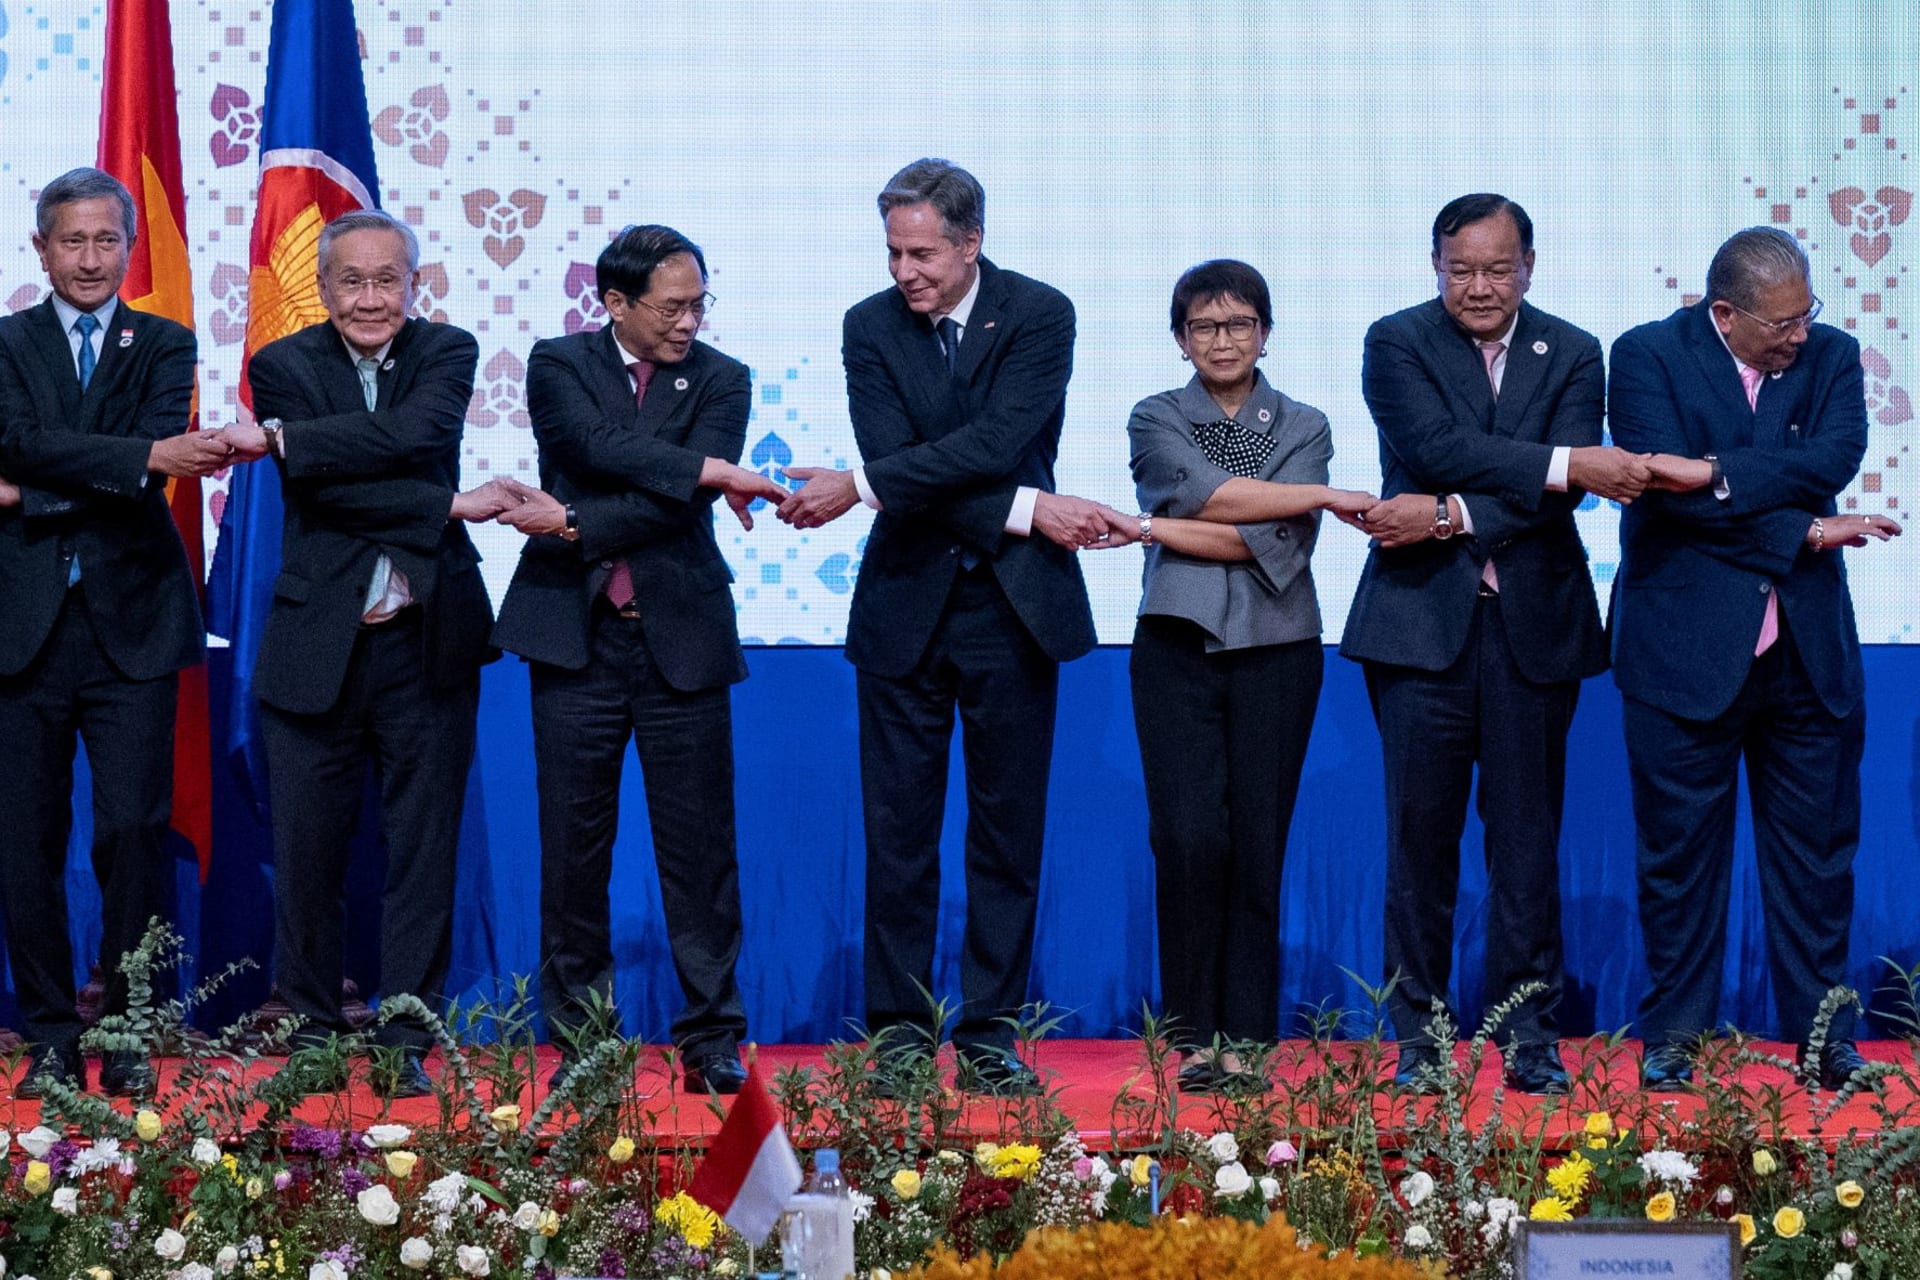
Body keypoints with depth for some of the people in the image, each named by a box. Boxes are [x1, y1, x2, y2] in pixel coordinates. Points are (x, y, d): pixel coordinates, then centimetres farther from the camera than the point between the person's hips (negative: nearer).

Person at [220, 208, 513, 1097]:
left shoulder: (446, 354, 5)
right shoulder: (284, 365, 2)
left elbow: (413, 435, -17)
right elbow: (321, 492, -12)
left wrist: (283, 440, -20)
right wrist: (451, 507, -18)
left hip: (428, 643, 1)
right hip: (317, 645, 0)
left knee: (421, 851, 4)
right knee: (306, 850, 5)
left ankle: (405, 1043, 12)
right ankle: (310, 1031, 20)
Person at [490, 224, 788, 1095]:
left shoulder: (719, 379, 5)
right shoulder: (558, 365, 5)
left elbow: (679, 507, -8)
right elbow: (597, 445, -16)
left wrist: (574, 524, -13)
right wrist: (706, 471, -22)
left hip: (680, 635, 0)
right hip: (576, 637, 0)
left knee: (698, 846, 1)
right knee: (574, 844, 3)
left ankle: (712, 1038, 7)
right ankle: (577, 1039, 11)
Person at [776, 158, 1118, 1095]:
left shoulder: (1039, 316, -6)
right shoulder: (871, 326, 1)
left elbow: (994, 445, -19)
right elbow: (897, 464, -10)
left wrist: (858, 487, -22)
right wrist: (1026, 511, -18)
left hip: (1013, 605, -1)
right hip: (906, 602, 1)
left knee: (1006, 828, 3)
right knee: (897, 831, 2)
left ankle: (988, 1036, 9)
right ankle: (898, 1033, 9)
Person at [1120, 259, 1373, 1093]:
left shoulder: (1305, 428, 9)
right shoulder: (1156, 421, 8)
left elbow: (1283, 546, -7)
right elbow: (1209, 492, -13)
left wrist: (1165, 529, -9)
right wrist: (1327, 496, -12)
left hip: (1275, 653, 1)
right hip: (1178, 648, -1)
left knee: (1258, 844, -1)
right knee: (1188, 840, -10)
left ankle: (1244, 1038, 4)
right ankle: (1195, 1036, 0)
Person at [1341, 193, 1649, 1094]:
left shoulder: (1572, 357, 7)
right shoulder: (1397, 344, 3)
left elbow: (1563, 493, -6)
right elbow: (1439, 448, -14)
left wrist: (1450, 518, -17)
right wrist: (1567, 463, -20)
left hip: (1533, 622, 1)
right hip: (1423, 616, -1)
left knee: (1527, 834, 4)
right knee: (1421, 829, 1)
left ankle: (1530, 1036, 10)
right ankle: (1418, 1036, 9)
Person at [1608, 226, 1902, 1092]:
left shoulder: (1831, 356, 5)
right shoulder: (1648, 357, -4)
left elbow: (1832, 460, -13)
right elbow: (1669, 493, -15)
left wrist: (1716, 474, -23)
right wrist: (1805, 533, -14)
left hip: (1809, 653, 3)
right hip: (1686, 652, -3)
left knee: (1816, 852, 8)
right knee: (1680, 852, 4)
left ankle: (1821, 1035, 17)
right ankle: (1672, 1035, 14)